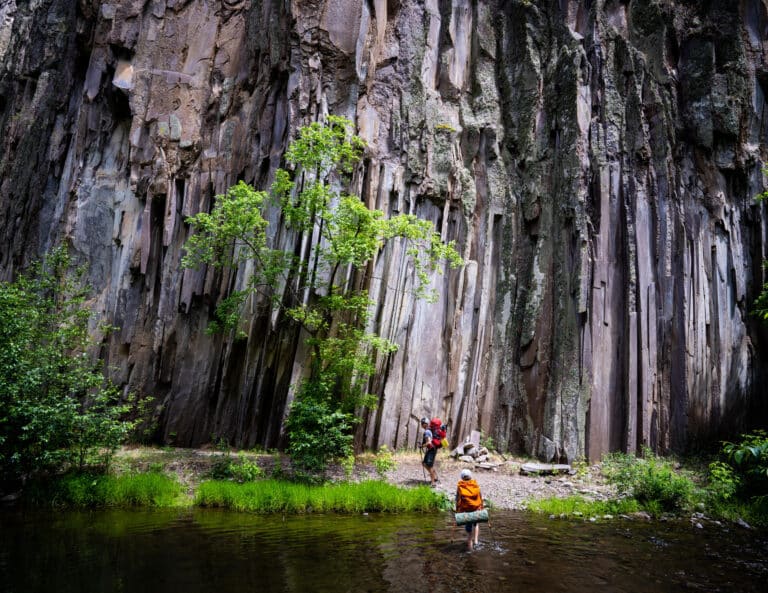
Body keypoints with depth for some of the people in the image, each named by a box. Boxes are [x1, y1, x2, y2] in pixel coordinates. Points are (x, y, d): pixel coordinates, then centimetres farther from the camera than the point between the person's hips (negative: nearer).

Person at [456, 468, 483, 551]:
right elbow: (480, 498, 3)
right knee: (476, 524, 27)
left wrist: (457, 511, 0)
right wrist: (481, 507, 12)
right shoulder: (476, 485, 0)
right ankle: (476, 540, 16)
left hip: (465, 510, -2)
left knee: (468, 527, 11)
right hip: (477, 509, 2)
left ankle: (470, 544, 17)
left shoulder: (459, 487, -6)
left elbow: (458, 500, -7)